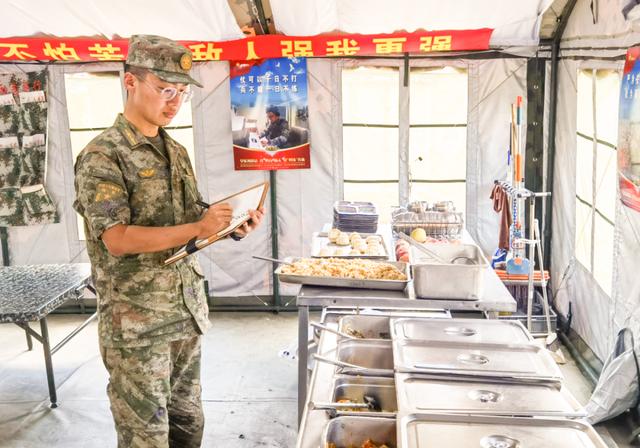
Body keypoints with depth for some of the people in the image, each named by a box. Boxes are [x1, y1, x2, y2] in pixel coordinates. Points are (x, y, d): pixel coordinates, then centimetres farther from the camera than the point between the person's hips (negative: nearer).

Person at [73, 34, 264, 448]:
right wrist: (198, 228, -25)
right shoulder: (103, 155, -12)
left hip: (188, 313, 7)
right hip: (136, 323, -7)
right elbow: (117, 240, -20)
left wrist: (233, 228, -5)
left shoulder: (177, 153, 11)